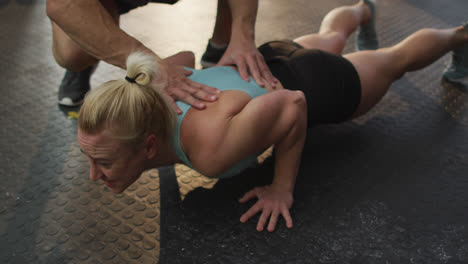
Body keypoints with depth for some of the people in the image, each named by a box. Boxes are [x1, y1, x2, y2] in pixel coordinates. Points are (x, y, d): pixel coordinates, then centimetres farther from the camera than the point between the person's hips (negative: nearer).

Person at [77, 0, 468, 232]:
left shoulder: (210, 153, -46)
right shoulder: (147, 98, -26)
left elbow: (292, 103, -34)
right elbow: (184, 56, -6)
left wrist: (283, 188, -27)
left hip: (317, 86, -5)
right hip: (267, 61, 5)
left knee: (397, 60, 27)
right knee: (330, 40, 40)